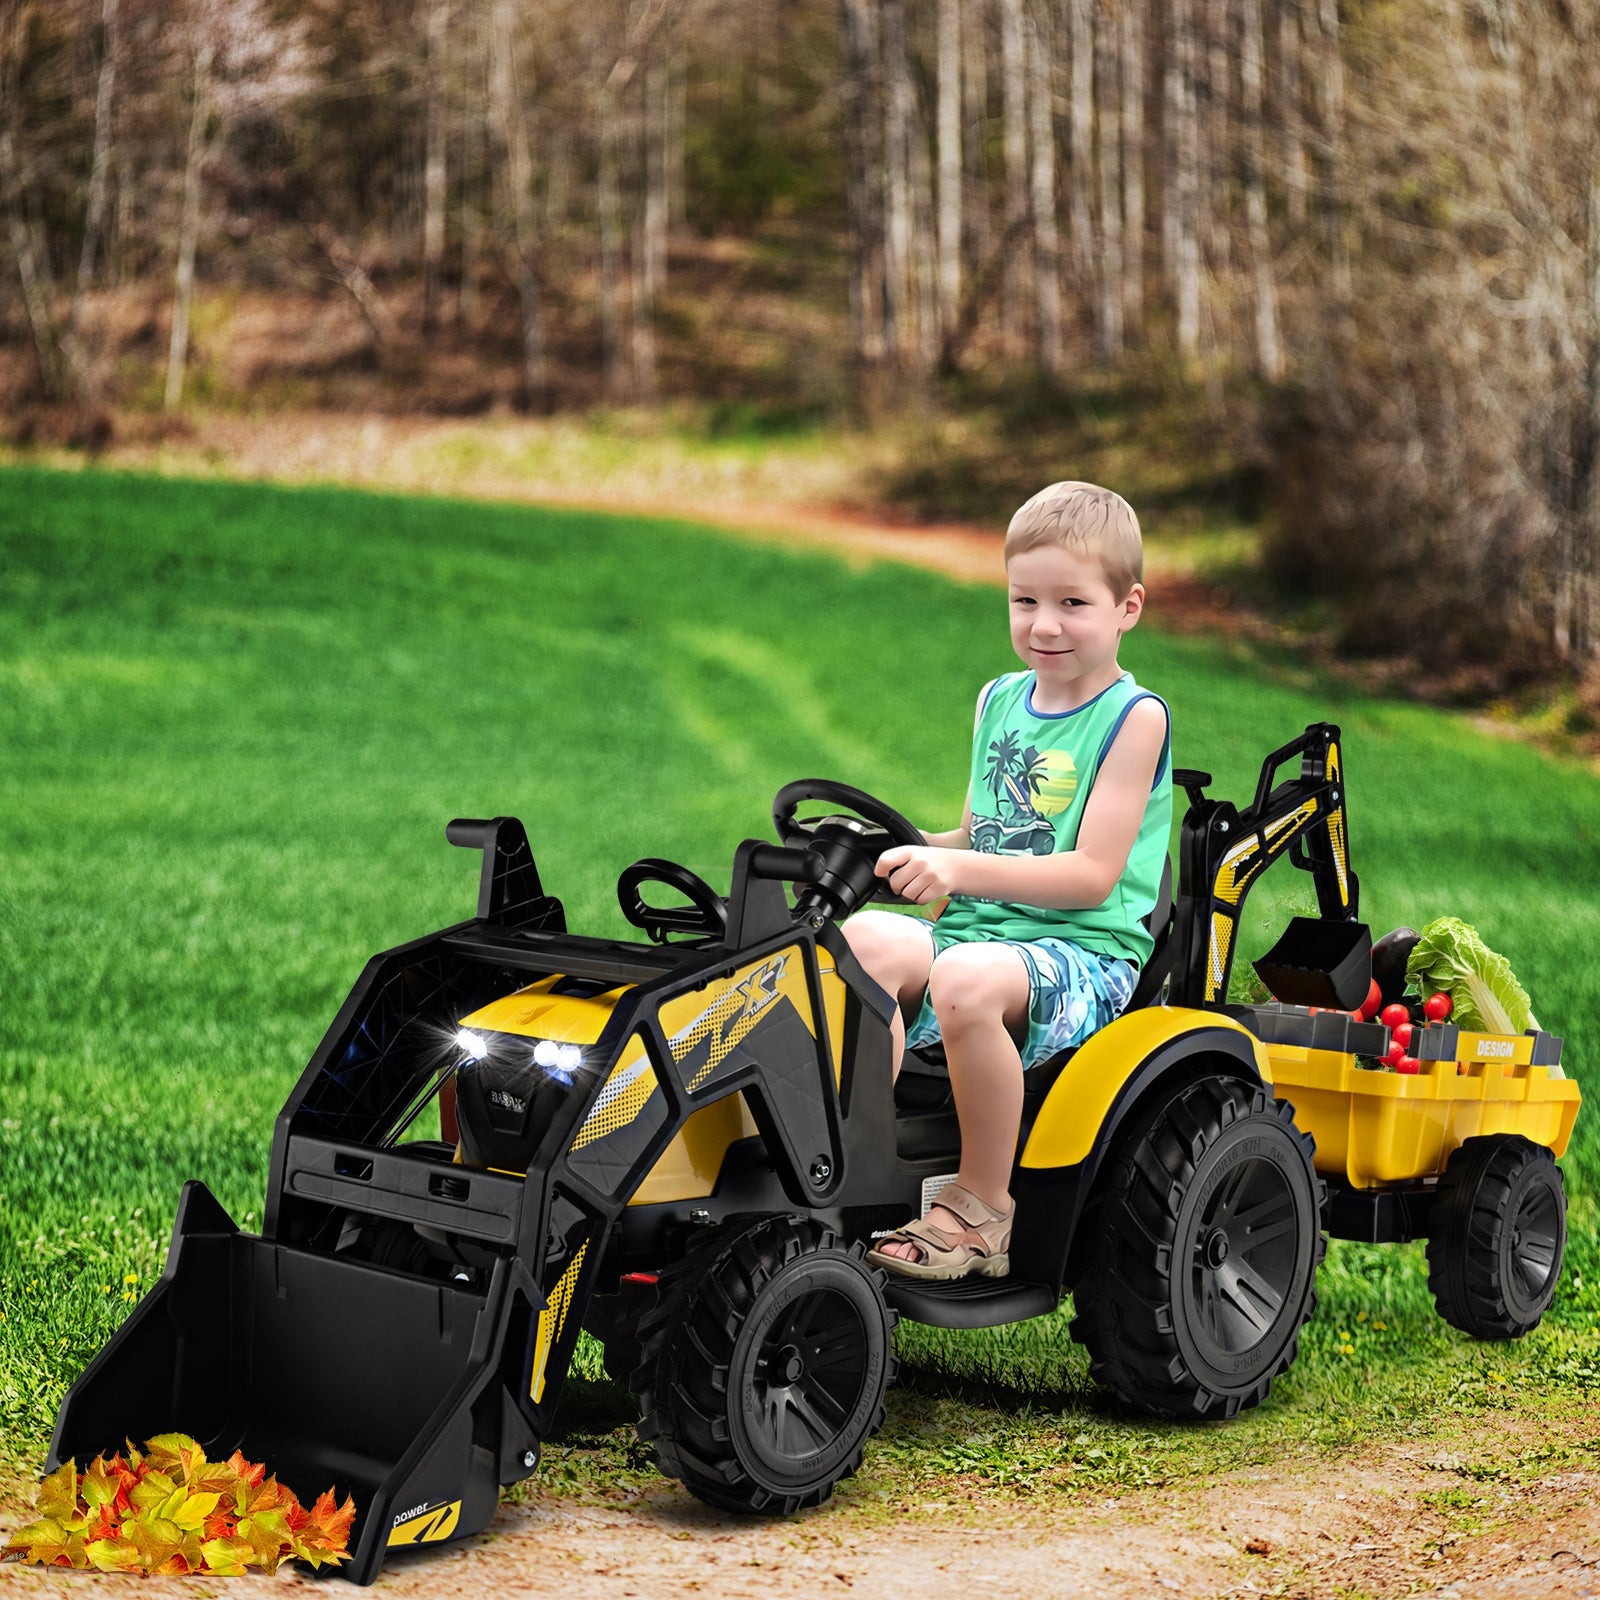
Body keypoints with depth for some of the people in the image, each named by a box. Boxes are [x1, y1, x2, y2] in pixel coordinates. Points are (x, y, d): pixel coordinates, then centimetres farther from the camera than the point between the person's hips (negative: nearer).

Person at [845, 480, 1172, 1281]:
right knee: (866, 937, -25)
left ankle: (982, 1211, -20)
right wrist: (912, 850, 1)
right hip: (974, 934, 6)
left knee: (968, 979, -37)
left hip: (1086, 955, -6)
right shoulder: (999, 702, 17)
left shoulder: (1133, 718, -4)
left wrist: (962, 869, -23)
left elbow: (1093, 874, -12)